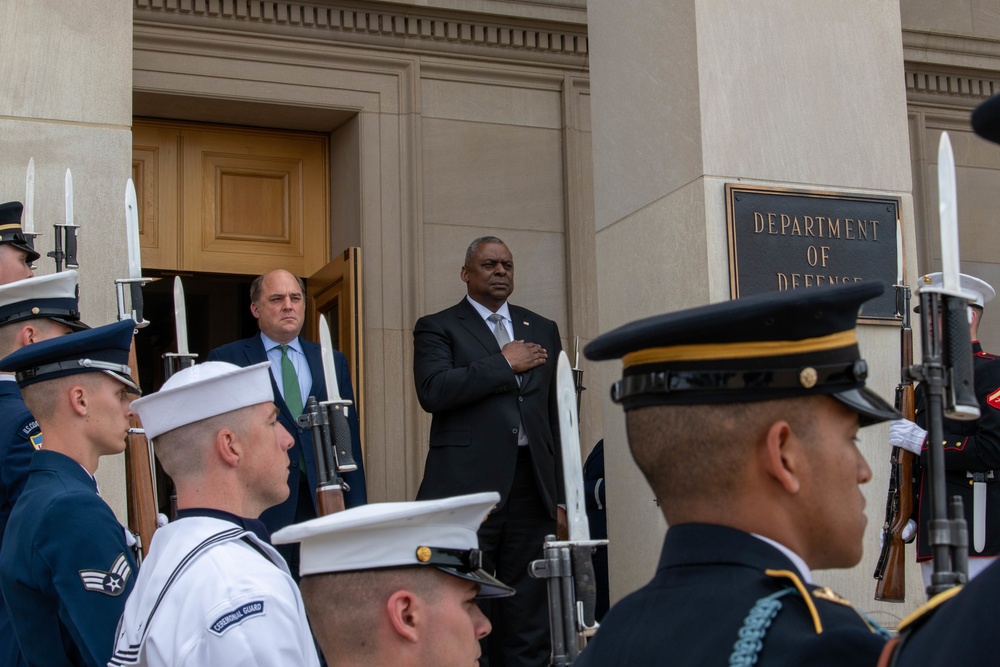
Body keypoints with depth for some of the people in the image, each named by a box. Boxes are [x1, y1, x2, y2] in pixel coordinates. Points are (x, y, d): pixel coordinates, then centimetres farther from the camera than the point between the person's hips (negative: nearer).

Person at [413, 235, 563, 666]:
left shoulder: (543, 331, 18)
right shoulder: (437, 327, 6)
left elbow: (556, 414, 17)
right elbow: (433, 391, -13)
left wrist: (563, 492, 11)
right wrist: (504, 363, -8)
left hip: (531, 485, 4)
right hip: (467, 484, -4)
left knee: (528, 621, 5)